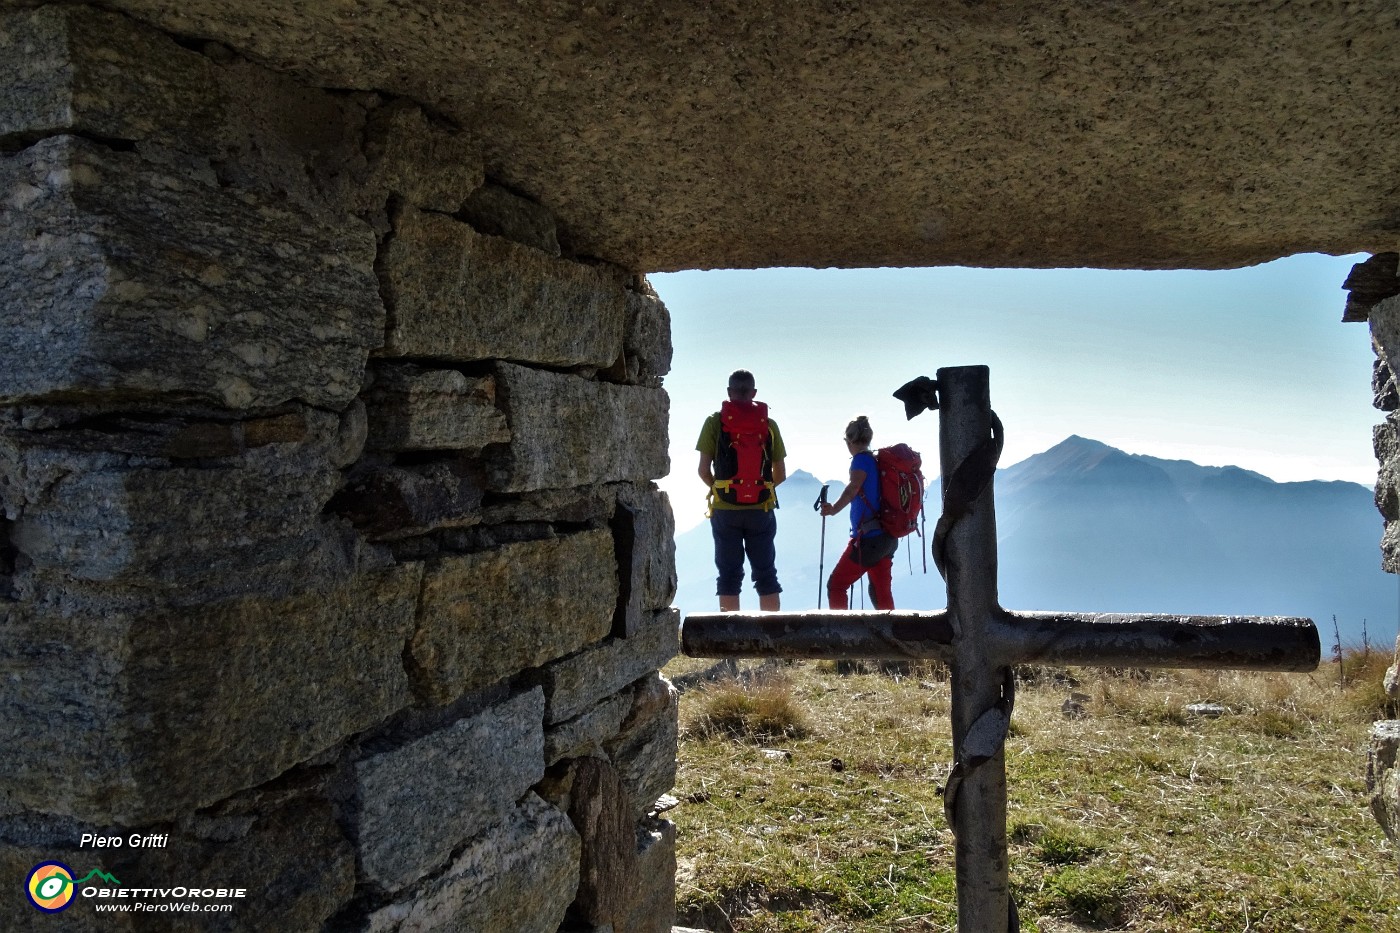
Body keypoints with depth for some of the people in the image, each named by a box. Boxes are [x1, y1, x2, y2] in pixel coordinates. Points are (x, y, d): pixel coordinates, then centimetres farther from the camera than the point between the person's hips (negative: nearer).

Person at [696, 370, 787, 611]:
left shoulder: (715, 422, 0)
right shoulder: (769, 424, 5)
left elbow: (703, 470, -3)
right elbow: (780, 474, 5)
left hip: (725, 510, -1)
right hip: (761, 509, 1)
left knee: (729, 575, 6)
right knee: (765, 573, 9)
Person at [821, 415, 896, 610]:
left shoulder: (862, 459, -9)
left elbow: (853, 487, -29)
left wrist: (834, 509, -43)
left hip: (868, 539, -8)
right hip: (888, 539, 8)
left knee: (836, 585, 0)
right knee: (881, 592, 14)